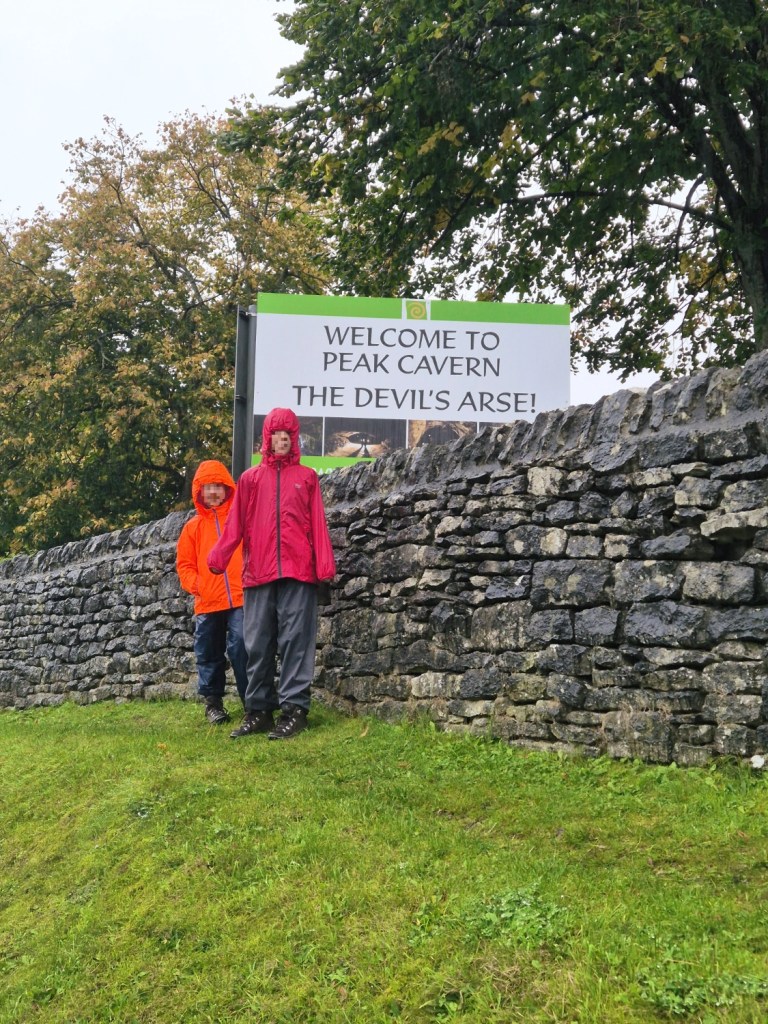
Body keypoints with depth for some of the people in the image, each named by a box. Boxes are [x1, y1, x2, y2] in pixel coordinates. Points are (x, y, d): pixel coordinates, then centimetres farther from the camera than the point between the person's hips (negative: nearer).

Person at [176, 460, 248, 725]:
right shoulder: (193, 526, 11)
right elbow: (184, 564, 12)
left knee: (241, 650, -8)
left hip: (240, 599, -3)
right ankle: (213, 703, 23)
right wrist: (194, 584, -4)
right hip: (207, 603, 3)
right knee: (209, 655, 10)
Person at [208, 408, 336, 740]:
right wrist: (218, 558, -4)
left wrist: (325, 564, -5)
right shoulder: (250, 478, 14)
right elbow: (235, 524, 9)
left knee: (295, 640, -4)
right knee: (258, 644, 4)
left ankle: (294, 708, -2)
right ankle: (258, 709, 11)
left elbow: (318, 523, 5)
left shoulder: (307, 477, 12)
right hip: (258, 573, 2)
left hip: (298, 573, -2)